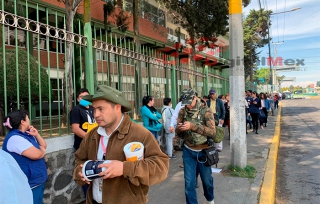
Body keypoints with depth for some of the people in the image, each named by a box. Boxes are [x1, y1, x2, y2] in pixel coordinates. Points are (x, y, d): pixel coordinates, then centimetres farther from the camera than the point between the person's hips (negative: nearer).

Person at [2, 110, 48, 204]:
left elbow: (44, 146, 13)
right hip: (29, 184, -10)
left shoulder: (26, 134, 9)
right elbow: (36, 155, -29)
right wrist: (42, 150, -5)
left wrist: (36, 135, -5)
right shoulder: (15, 138, -23)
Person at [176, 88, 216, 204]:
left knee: (206, 179, 18)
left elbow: (212, 132, -22)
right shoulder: (182, 111, -3)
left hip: (203, 151, -1)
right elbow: (178, 132, 4)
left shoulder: (206, 111, -13)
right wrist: (179, 129, -21)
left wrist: (192, 126, -31)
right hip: (188, 151, 2)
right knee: (189, 181, 3)